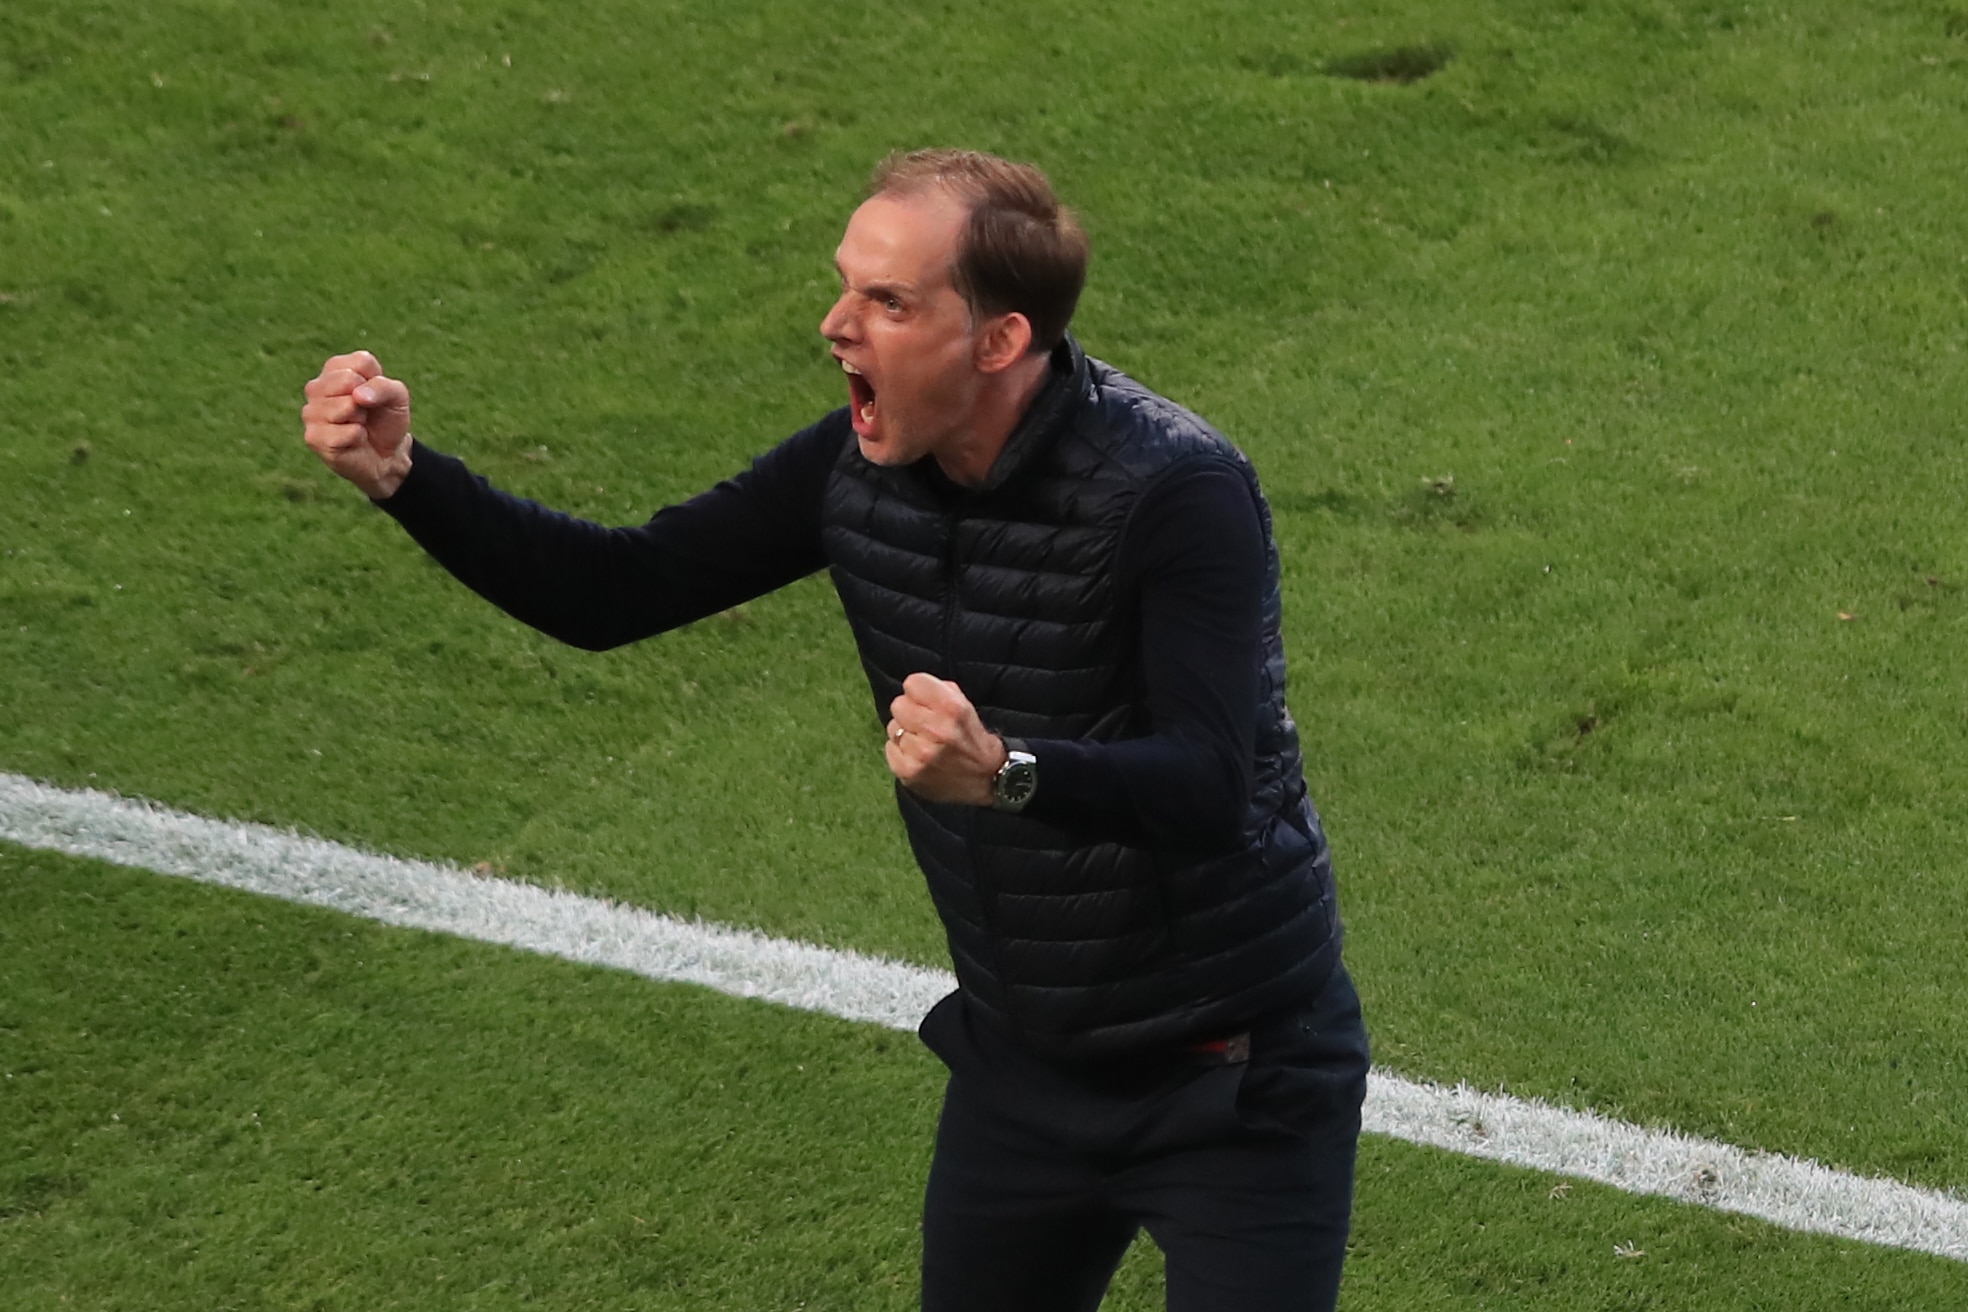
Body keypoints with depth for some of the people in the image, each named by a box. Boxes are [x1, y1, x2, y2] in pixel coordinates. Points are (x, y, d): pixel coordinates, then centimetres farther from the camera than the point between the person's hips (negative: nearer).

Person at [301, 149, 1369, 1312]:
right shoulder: (862, 469, -6)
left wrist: (1004, 772, -52)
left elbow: (1207, 791, -34)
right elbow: (611, 594, 0)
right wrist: (402, 474, -12)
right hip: (1019, 1069, 6)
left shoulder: (1177, 493, -25)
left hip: (1228, 1085, -6)